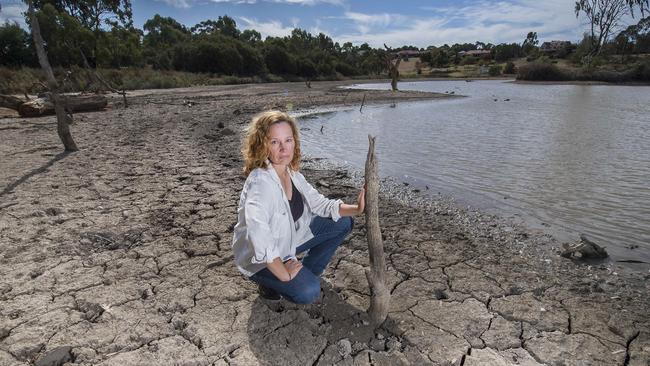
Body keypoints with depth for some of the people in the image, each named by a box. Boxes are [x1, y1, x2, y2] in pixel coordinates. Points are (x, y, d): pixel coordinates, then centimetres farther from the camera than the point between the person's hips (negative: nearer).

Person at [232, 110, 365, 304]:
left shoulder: (292, 174, -5)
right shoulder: (260, 181, -32)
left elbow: (320, 204, 1)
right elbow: (259, 239, -42)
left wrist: (356, 209, -14)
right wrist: (285, 275, -32)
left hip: (289, 240, 8)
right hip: (260, 259, -8)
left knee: (342, 223, 3)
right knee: (308, 292, -28)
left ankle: (307, 272, 14)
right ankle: (270, 282, 3)